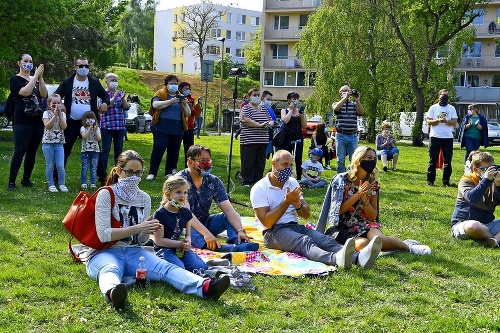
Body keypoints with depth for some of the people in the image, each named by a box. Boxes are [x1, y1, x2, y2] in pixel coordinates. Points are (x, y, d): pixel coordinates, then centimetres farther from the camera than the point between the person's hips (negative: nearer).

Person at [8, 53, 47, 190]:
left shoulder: (36, 79, 17)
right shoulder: (15, 79, 1)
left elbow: (44, 94, 1)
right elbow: (25, 92, -17)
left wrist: (40, 77, -8)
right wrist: (36, 76, -13)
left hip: (38, 121, 5)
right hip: (22, 121, -5)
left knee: (32, 151, 6)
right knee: (20, 150, -11)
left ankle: (26, 180, 14)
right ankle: (11, 181, -7)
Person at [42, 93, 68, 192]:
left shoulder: (62, 114, 8)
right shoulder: (46, 113, 0)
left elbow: (64, 127, -7)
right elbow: (47, 126, -15)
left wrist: (59, 114, -12)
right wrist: (54, 115, -17)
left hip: (59, 143, 2)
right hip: (48, 142, -2)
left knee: (60, 166, -3)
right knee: (49, 166, 3)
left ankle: (62, 184, 11)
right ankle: (51, 185, 12)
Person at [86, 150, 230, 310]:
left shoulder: (145, 199, 12)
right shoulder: (106, 195, -2)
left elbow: (141, 240, 12)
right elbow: (103, 234, -13)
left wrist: (147, 232, -12)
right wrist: (137, 228, -20)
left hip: (134, 252, 4)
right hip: (105, 252, -4)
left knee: (165, 267, -25)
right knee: (110, 269, -40)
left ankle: (205, 286, -52)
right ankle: (113, 293, -76)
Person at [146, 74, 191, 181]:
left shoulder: (181, 97, 16)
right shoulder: (160, 94, 4)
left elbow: (188, 114, 14)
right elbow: (155, 105, -15)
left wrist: (185, 104, -6)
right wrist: (170, 101, -21)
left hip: (177, 130, 4)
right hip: (162, 128, -4)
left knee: (174, 152, 7)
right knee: (158, 150, -6)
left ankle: (169, 173, 18)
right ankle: (152, 173, 1)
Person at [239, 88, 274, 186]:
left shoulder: (264, 108, 18)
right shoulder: (246, 108, -2)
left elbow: (271, 121, 19)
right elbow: (245, 120, -18)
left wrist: (270, 124, -7)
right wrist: (259, 125, -20)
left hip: (263, 140, 6)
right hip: (249, 140, -6)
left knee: (260, 162, 9)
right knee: (248, 162, -3)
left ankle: (258, 181, 17)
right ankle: (246, 182, 4)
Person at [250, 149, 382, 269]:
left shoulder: (292, 182, 16)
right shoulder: (259, 189, -4)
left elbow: (306, 215, 14)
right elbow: (267, 223, -14)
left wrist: (297, 204, -9)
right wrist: (286, 201, -15)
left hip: (295, 227, 6)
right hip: (274, 232, -6)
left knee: (324, 239, -25)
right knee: (305, 241, -37)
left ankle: (358, 257, -52)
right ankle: (336, 258, -67)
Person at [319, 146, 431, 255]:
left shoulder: (373, 184, 5)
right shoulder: (341, 180, -5)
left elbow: (373, 217, 5)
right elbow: (337, 210, -9)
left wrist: (364, 199, -13)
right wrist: (357, 195, -17)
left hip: (366, 224, 3)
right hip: (345, 229, -2)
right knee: (363, 244, -35)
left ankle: (407, 246, -5)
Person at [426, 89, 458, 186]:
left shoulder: (451, 108, 11)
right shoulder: (433, 107, 7)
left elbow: (454, 122, 2)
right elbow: (429, 122, 0)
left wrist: (446, 121, -16)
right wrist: (438, 121, -17)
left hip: (448, 138, 2)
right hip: (435, 137, -2)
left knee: (447, 161, 1)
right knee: (433, 160, 0)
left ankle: (446, 181, 8)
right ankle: (430, 180, 5)